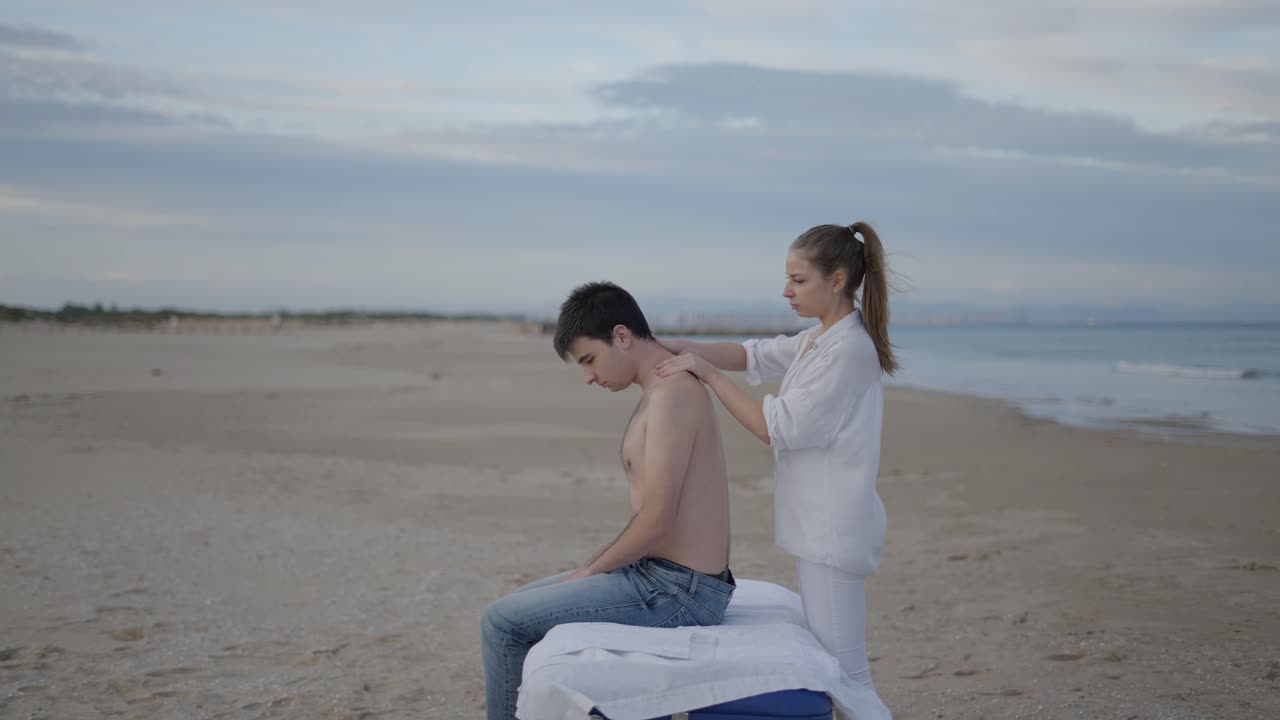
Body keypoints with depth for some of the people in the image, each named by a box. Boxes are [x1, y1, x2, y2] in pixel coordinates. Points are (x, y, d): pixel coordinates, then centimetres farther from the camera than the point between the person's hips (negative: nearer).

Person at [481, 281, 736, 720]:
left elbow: (656, 520, -22)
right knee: (524, 605, 20)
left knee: (502, 623, -8)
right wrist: (594, 568, 11)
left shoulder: (672, 392, -18)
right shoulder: (666, 389, 13)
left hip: (676, 591, -10)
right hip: (667, 577, 10)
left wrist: (592, 569, -8)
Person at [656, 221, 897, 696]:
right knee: (829, 654, 15)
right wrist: (679, 347, -6)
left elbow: (776, 428, -19)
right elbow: (752, 356, 9)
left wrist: (708, 373, -17)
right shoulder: (820, 340, 12)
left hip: (833, 529, -10)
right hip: (820, 525, 10)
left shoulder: (848, 349, -19)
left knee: (841, 666, -4)